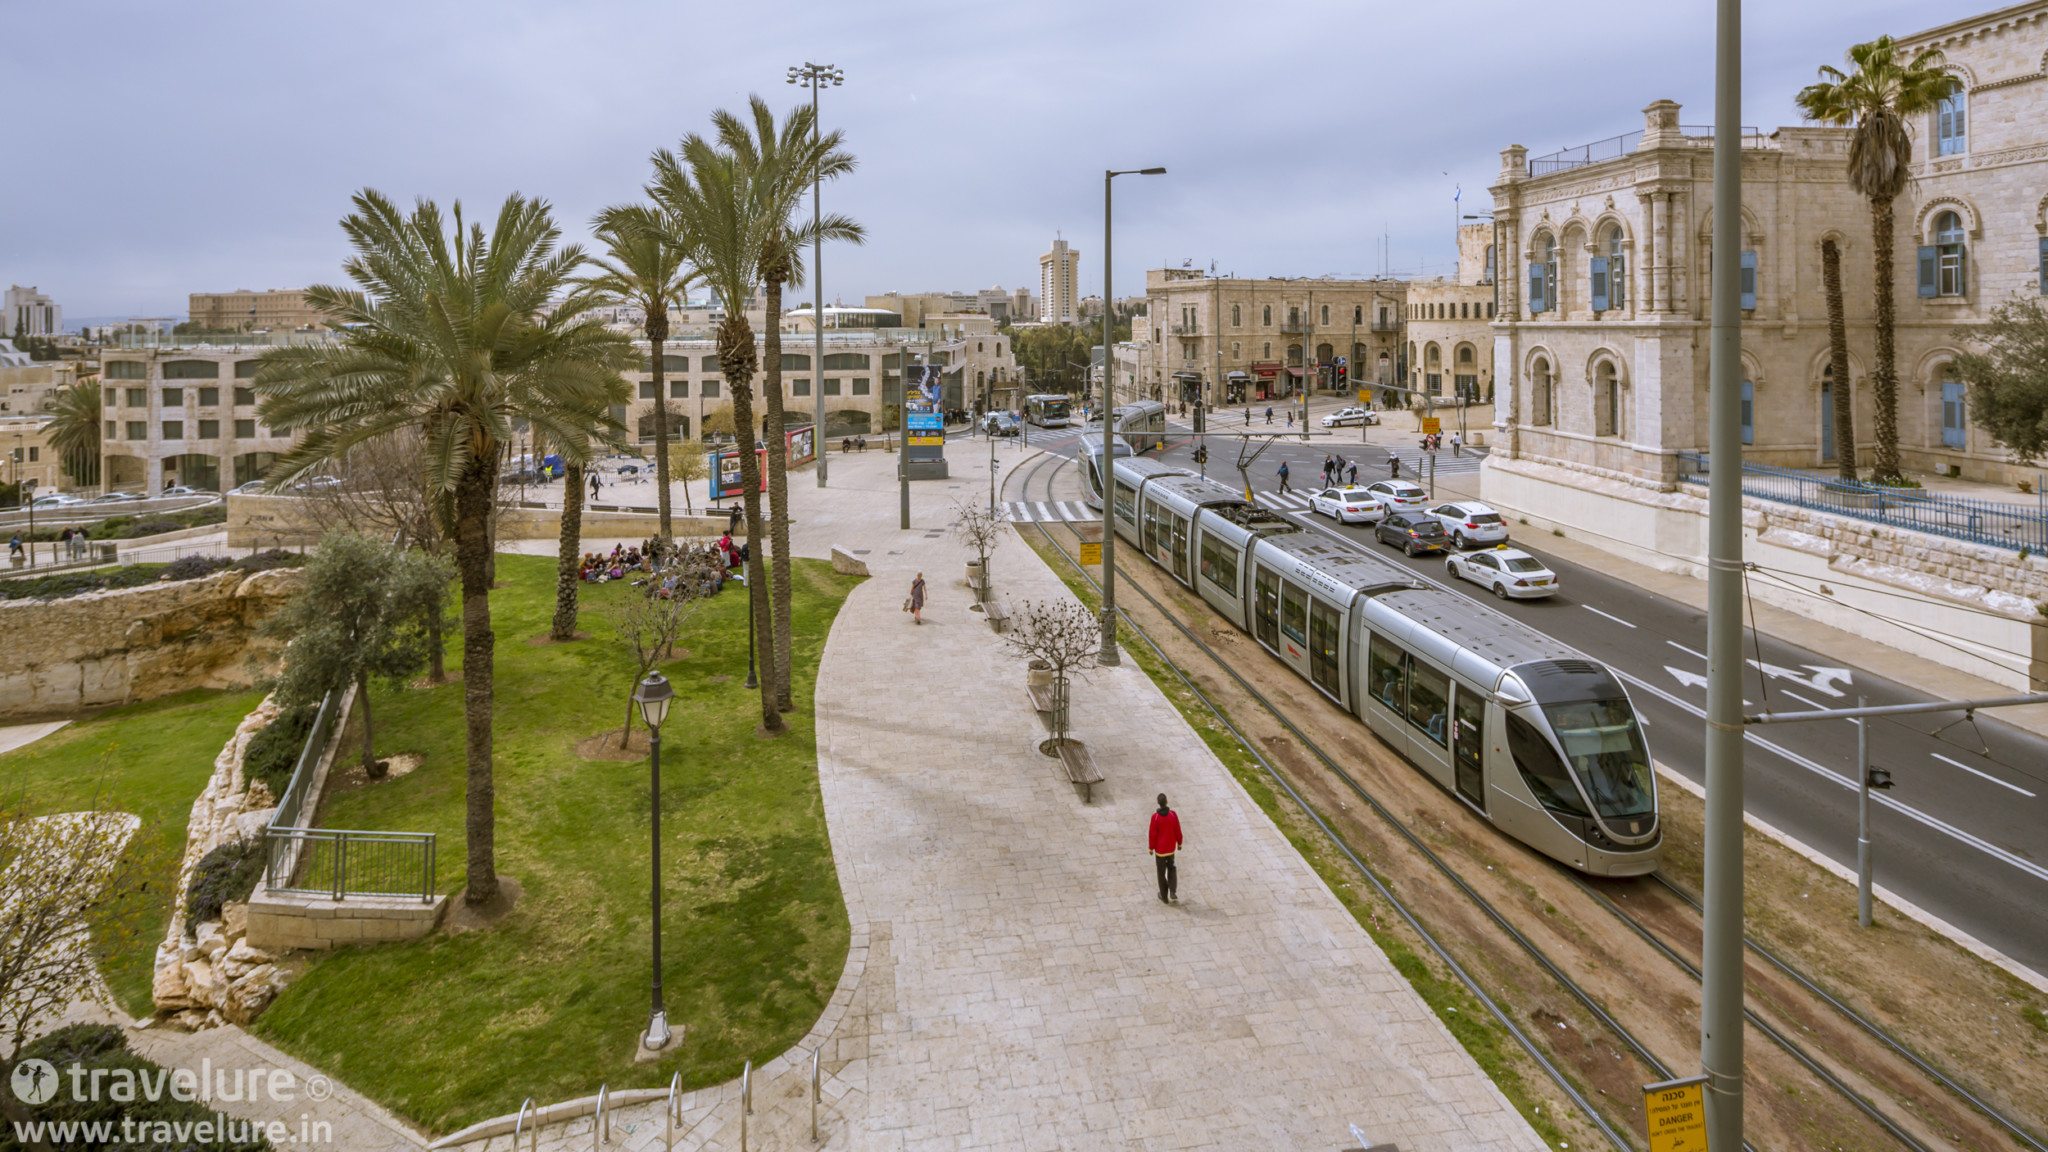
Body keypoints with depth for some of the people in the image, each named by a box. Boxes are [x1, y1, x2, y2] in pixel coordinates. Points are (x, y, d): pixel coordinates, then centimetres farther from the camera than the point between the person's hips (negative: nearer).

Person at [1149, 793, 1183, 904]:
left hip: (1159, 849, -2)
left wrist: (1151, 848, 1)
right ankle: (1173, 892, 10)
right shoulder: (1173, 814, -14)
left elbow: (1152, 834, -14)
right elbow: (1178, 830, -5)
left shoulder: (1155, 817, -21)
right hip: (1171, 848, 3)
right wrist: (1179, 843, 12)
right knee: (1171, 868, 24)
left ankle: (1164, 897, 25)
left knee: (1161, 872, 14)